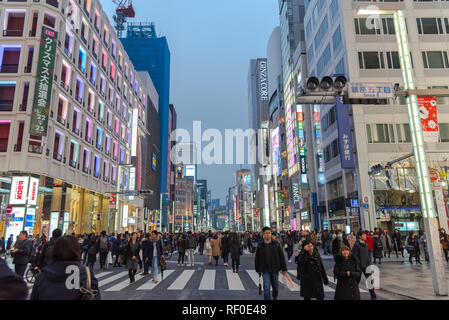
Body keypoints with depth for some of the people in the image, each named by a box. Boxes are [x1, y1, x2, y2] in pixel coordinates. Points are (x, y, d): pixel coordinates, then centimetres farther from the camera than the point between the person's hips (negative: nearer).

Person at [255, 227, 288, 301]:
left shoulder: (276, 244, -4)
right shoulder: (260, 245, -4)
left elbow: (282, 256, -1)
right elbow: (257, 258, 5)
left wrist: (284, 269, -3)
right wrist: (258, 270, 8)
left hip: (275, 269, 1)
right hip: (265, 270, -1)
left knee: (276, 287, 15)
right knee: (266, 288, -7)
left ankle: (275, 298, 43)